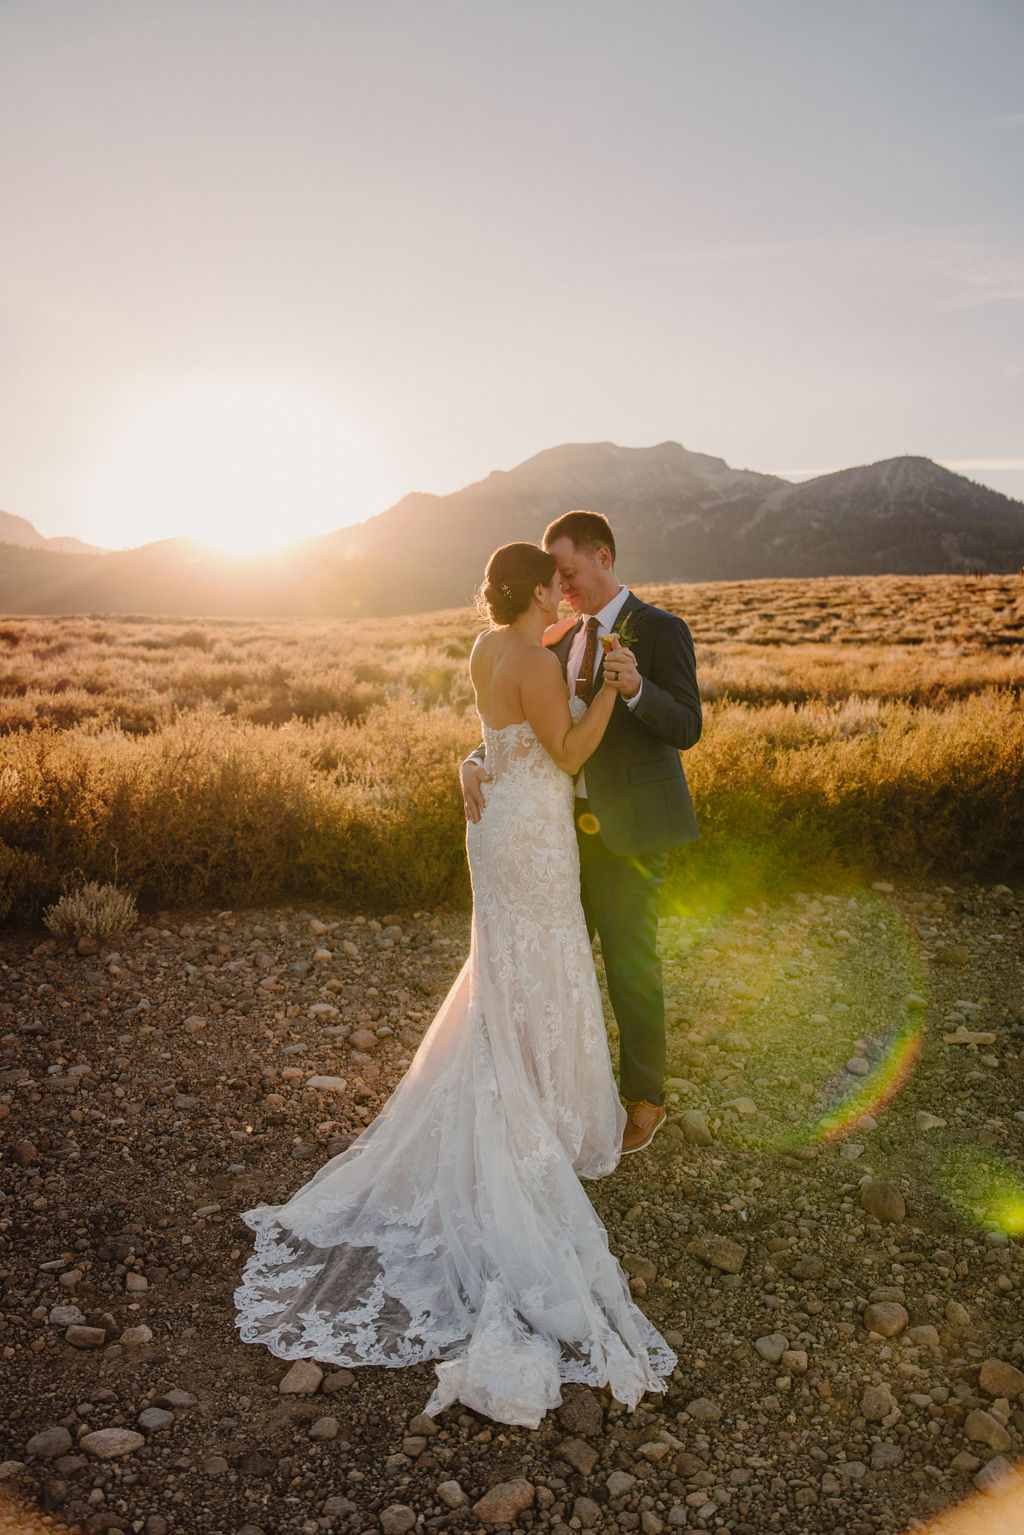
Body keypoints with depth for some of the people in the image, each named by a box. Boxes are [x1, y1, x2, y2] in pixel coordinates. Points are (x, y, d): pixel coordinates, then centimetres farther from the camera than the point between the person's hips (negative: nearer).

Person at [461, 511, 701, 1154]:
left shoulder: (661, 630, -9)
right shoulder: (565, 641, 11)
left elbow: (687, 728, -14)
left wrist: (637, 689, -33)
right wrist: (476, 761, -10)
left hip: (630, 828, -6)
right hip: (569, 821, 6)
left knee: (630, 962, 4)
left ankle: (645, 1099, 24)